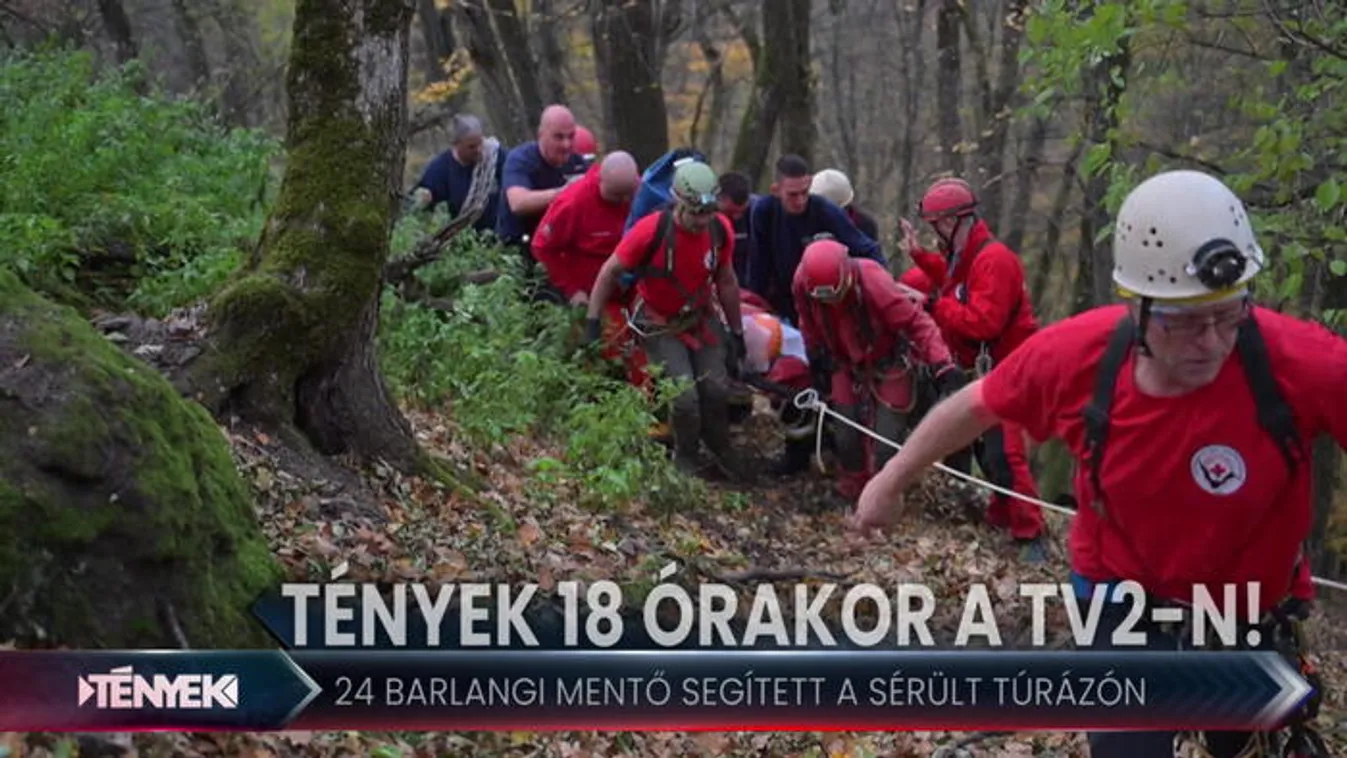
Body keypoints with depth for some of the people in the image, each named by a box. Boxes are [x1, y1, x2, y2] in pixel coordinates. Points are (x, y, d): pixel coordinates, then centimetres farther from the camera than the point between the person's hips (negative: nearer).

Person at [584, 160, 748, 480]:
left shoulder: (720, 230, -14)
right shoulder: (651, 230, -27)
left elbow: (726, 282, 1)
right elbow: (610, 271, -14)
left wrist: (737, 333, 8)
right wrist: (593, 322, -12)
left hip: (701, 319, 4)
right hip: (659, 326, -4)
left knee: (716, 389, -4)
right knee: (685, 396, -13)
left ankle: (721, 451, 23)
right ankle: (685, 458, 14)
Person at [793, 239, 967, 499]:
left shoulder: (874, 282, -37)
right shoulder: (803, 282, -22)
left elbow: (917, 322, -33)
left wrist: (944, 366, -42)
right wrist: (817, 359, 10)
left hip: (888, 363, -4)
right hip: (846, 365, 4)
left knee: (886, 439, -6)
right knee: (846, 434, 7)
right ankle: (851, 489, 32)